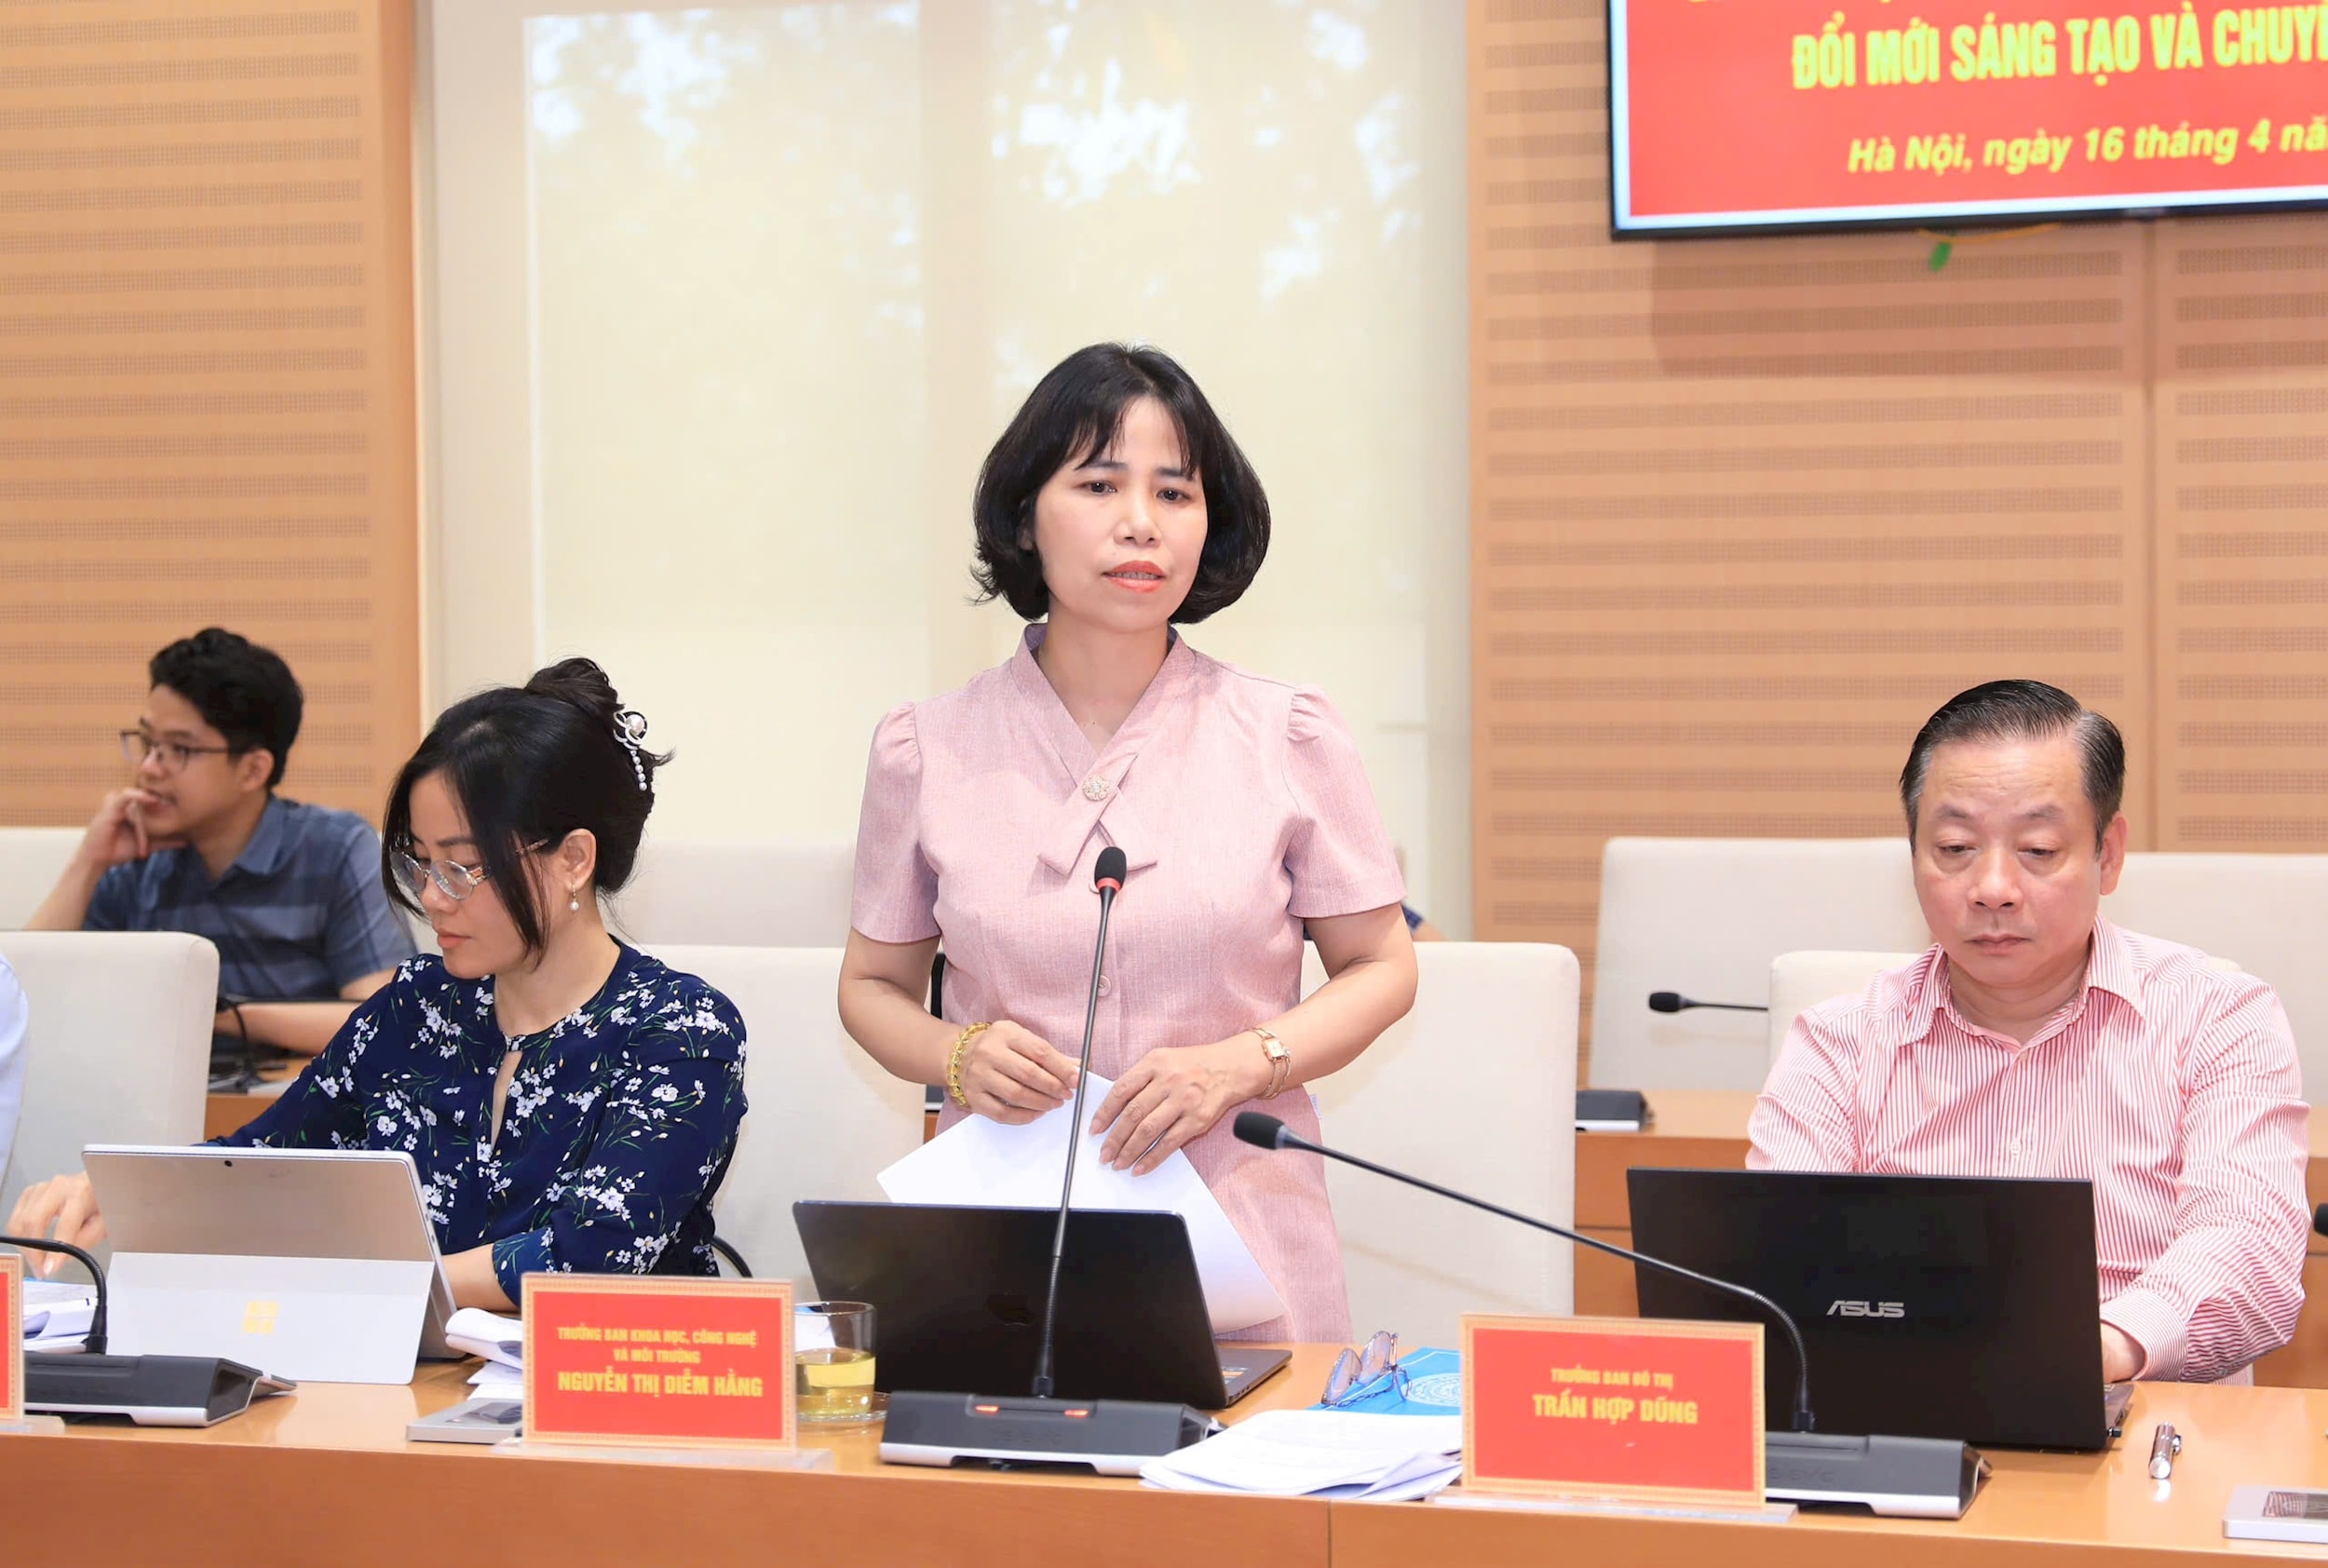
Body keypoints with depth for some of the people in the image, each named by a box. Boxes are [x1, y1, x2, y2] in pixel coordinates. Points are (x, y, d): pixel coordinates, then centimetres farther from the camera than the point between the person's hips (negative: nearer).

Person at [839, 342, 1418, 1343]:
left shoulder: (1286, 737, 2)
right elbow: (873, 984, 14)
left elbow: (1380, 969, 7)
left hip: (1237, 1244, 0)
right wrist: (957, 1058, -7)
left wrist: (1239, 1064, -9)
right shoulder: (928, 752, 4)